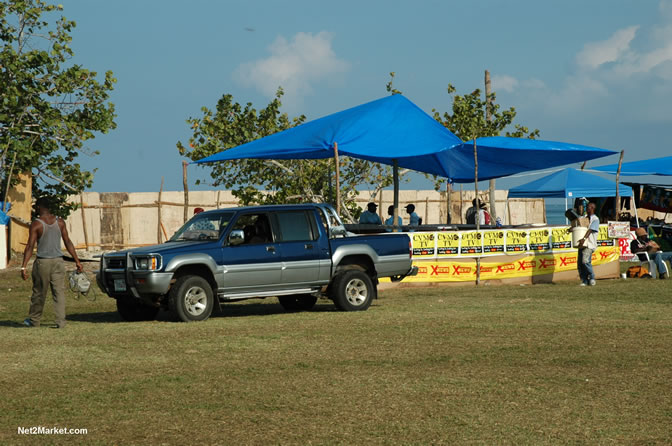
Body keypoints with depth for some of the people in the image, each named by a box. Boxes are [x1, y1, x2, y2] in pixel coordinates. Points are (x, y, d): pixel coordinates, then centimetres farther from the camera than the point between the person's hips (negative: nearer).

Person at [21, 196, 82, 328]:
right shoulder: (60, 222, 3)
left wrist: (23, 266, -14)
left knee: (39, 293, 9)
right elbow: (68, 243, 4)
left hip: (42, 262, -3)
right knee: (59, 292, 2)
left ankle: (34, 320, 22)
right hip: (58, 261, 3)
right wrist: (77, 261, 9)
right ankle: (60, 321, -5)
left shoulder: (36, 224, -9)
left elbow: (30, 246, -13)